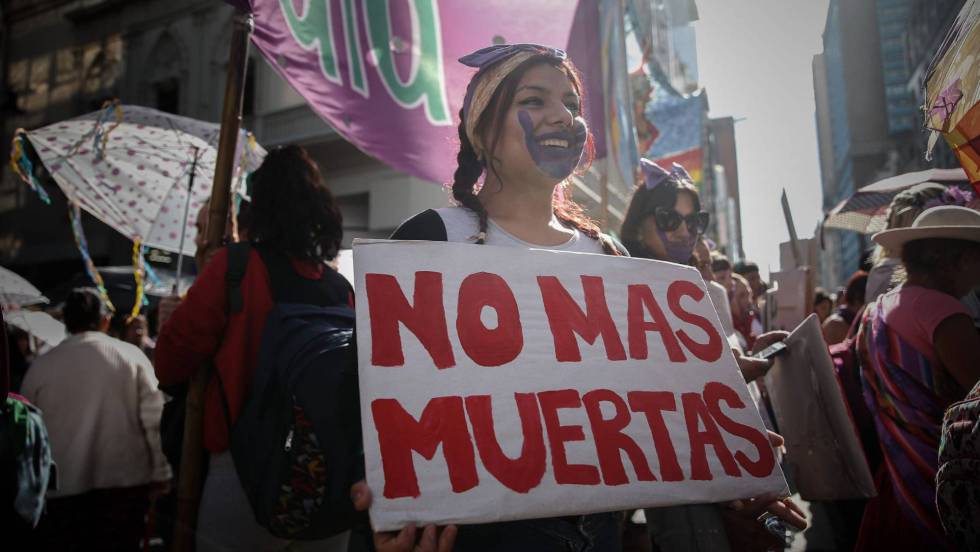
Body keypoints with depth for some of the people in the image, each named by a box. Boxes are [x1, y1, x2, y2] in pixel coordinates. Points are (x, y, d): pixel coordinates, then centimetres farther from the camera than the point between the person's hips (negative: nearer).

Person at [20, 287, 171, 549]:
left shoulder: (40, 366, 3)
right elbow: (154, 419, -5)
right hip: (124, 481, 0)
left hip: (60, 488, 1)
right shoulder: (131, 355, 0)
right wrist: (160, 473, 1)